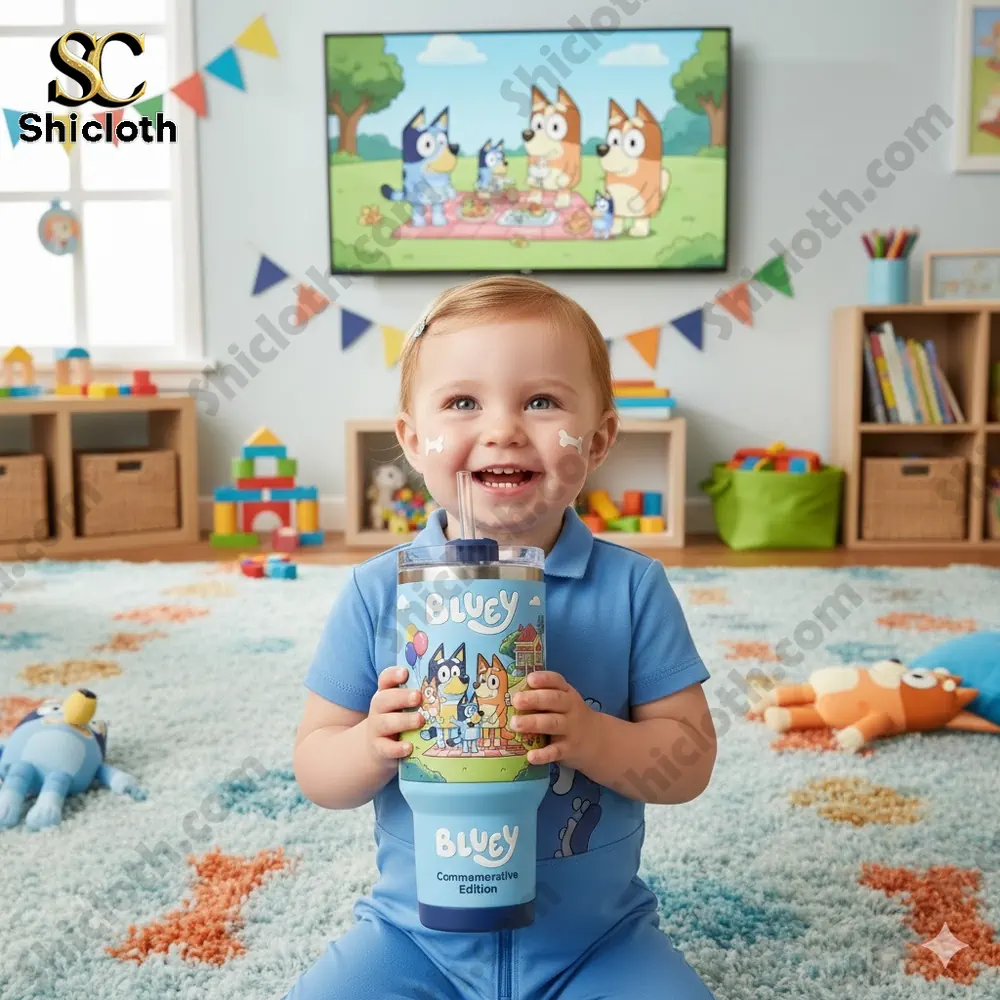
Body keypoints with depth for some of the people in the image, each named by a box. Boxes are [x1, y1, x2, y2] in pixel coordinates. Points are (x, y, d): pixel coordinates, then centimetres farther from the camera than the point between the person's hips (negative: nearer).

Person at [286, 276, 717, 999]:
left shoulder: (632, 587, -10)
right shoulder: (378, 592, -9)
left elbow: (690, 762, -9)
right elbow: (315, 766, -3)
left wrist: (591, 738, -27)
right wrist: (374, 746, -25)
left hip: (599, 940, 0)